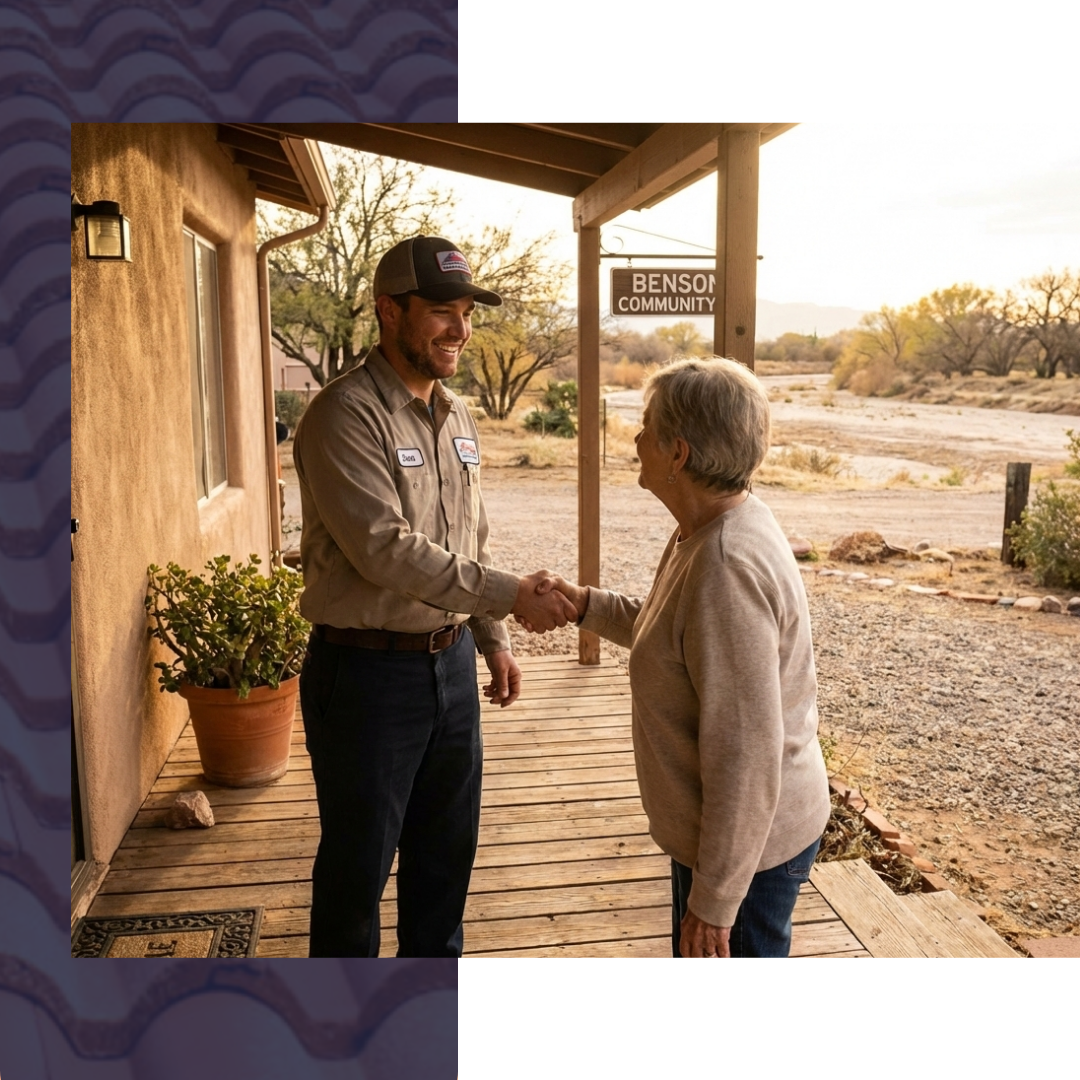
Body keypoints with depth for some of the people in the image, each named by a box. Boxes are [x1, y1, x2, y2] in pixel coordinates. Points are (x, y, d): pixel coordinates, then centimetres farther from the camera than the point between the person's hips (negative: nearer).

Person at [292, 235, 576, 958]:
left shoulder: (459, 418, 9)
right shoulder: (345, 416, -17)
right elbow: (385, 549, -25)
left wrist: (493, 641, 13)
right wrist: (511, 595, -25)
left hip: (450, 660, 7)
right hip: (367, 670, -7)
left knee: (447, 845, 21)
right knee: (359, 860, 9)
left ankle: (435, 956, 41)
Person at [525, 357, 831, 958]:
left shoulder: (727, 570, -31)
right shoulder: (706, 533, 1)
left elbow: (747, 757, -30)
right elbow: (667, 630, 18)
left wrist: (713, 904, -22)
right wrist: (585, 604, 4)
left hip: (748, 845, -10)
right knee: (692, 955, 26)